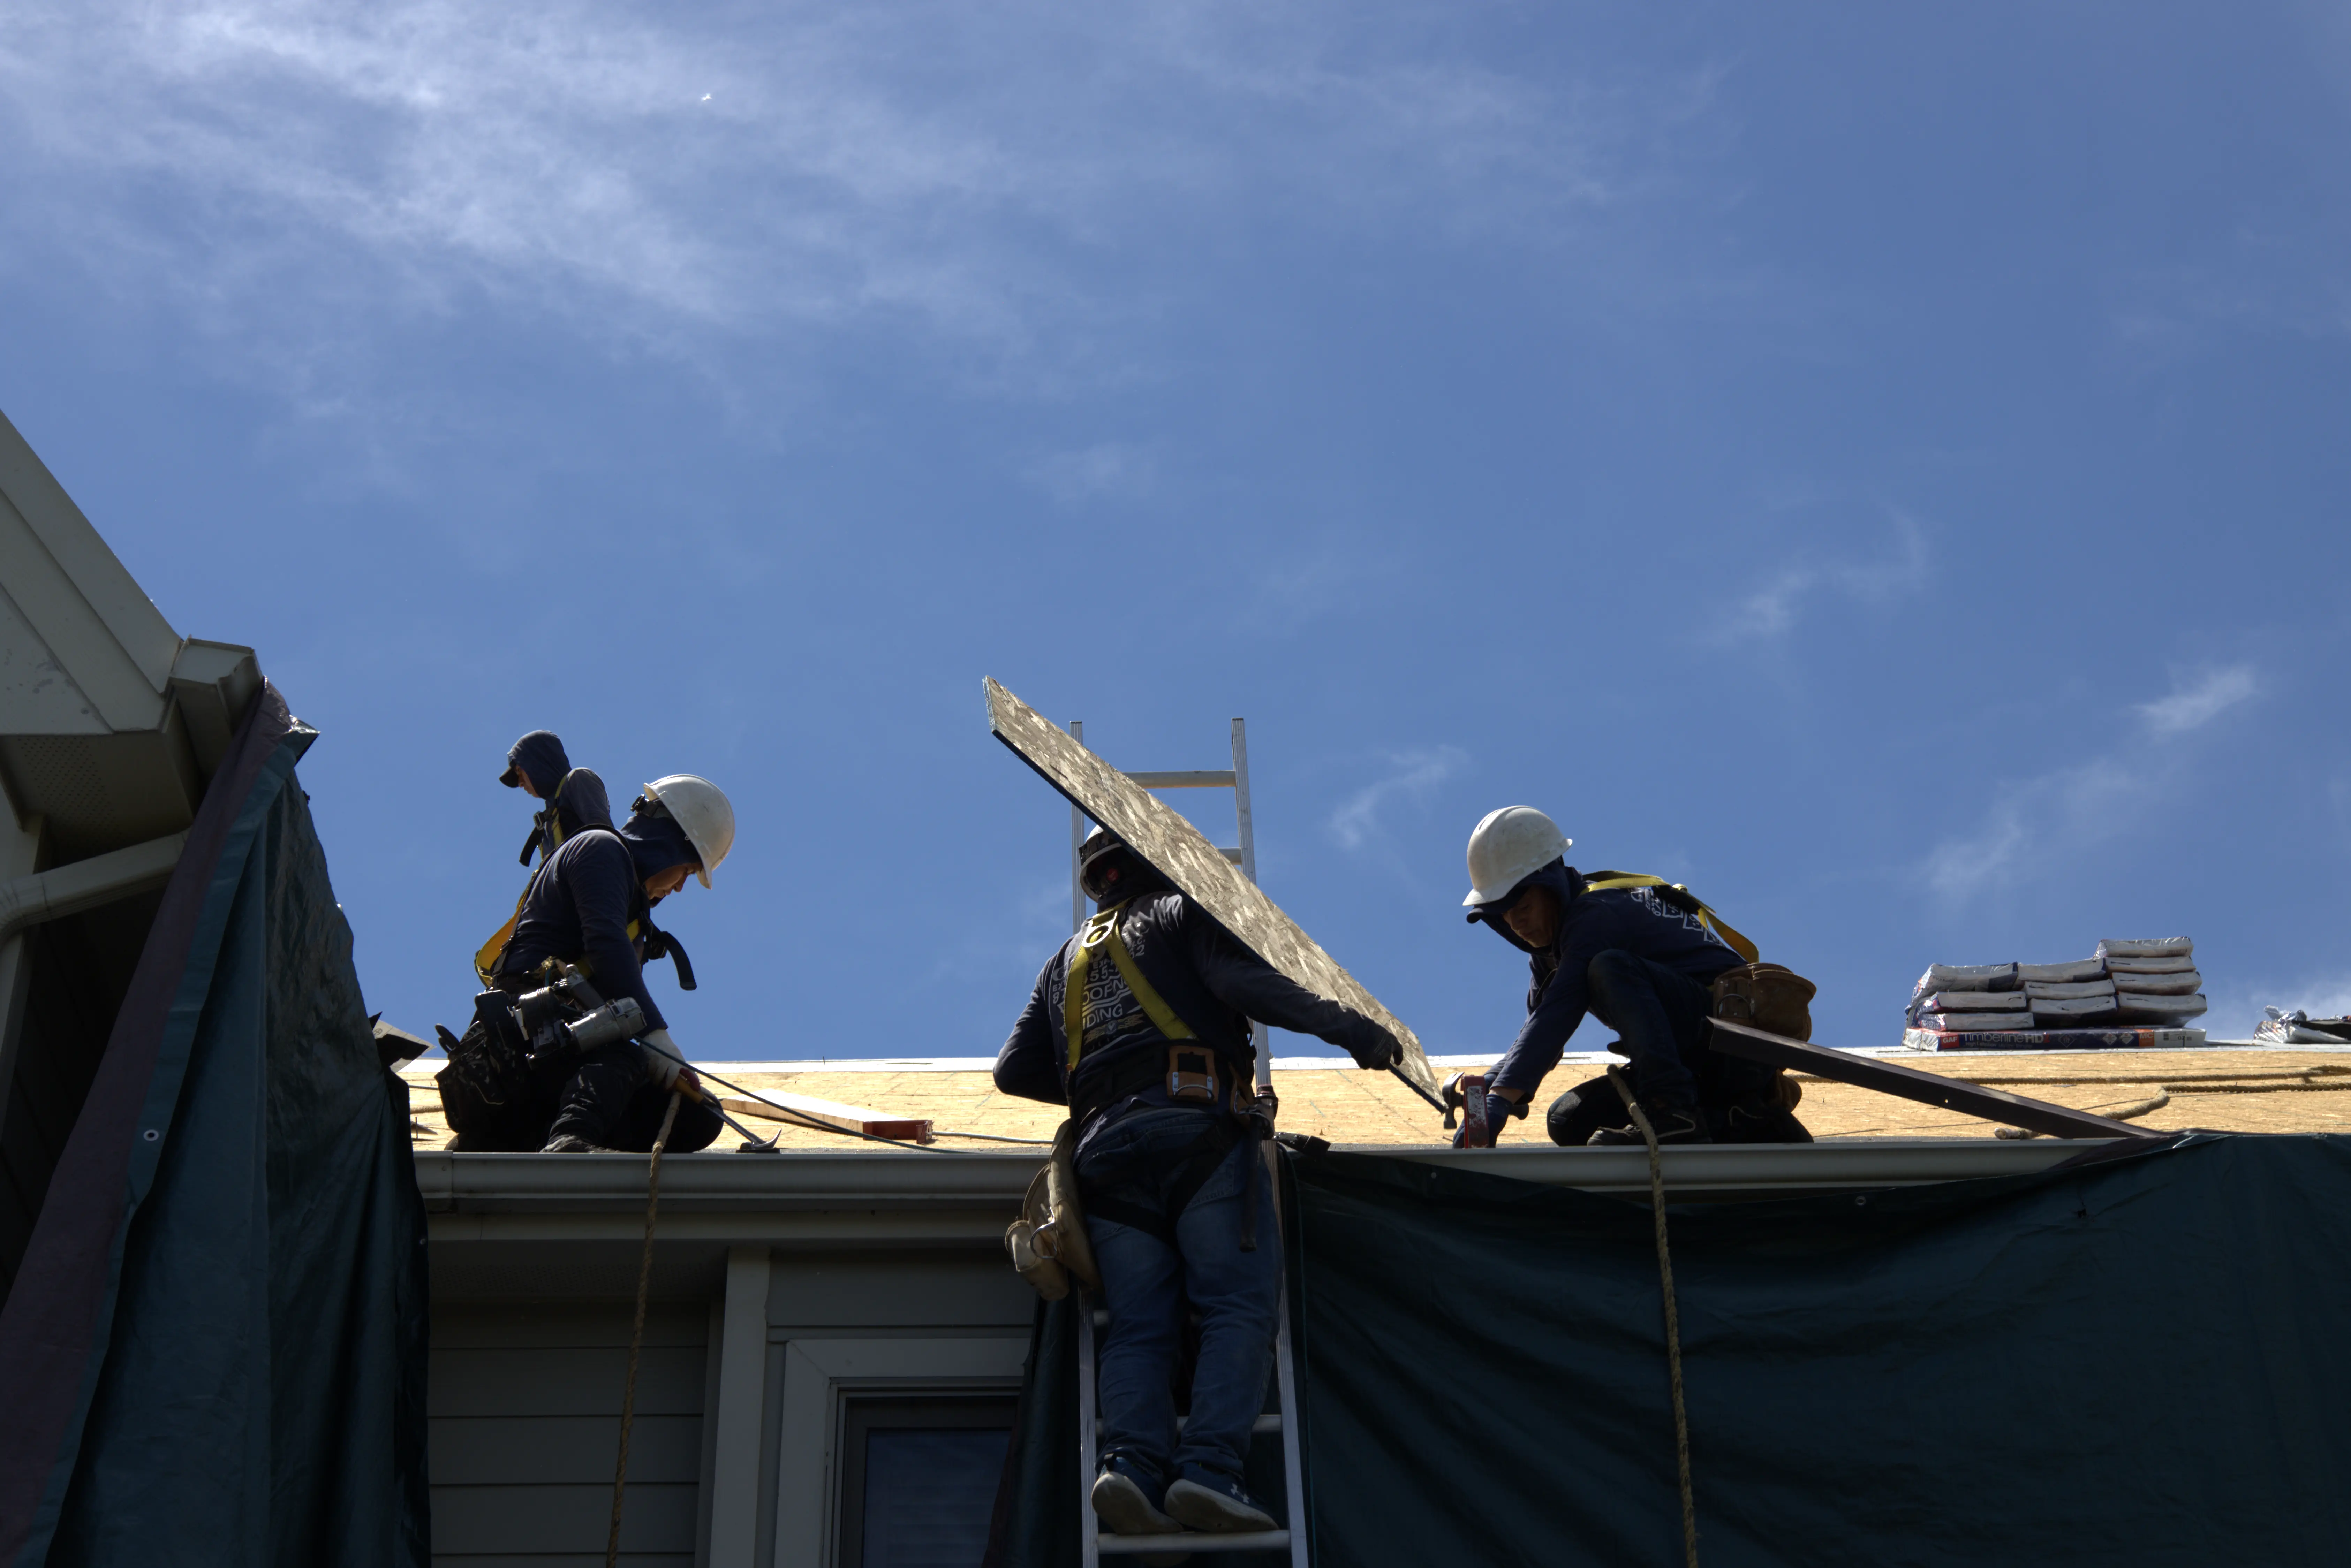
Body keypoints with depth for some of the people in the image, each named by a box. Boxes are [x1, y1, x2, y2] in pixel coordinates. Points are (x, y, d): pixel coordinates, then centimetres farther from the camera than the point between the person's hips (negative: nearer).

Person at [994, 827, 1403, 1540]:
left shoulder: (1065, 961, 33)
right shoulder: (1182, 912, 17)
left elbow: (1015, 1070, 28)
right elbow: (1242, 980, -4)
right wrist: (1346, 1027, -7)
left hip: (1105, 1145, 5)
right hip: (1194, 1124, -5)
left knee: (1138, 1325, -3)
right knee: (1237, 1305, -10)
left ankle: (1132, 1460, -27)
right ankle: (1209, 1467, -28)